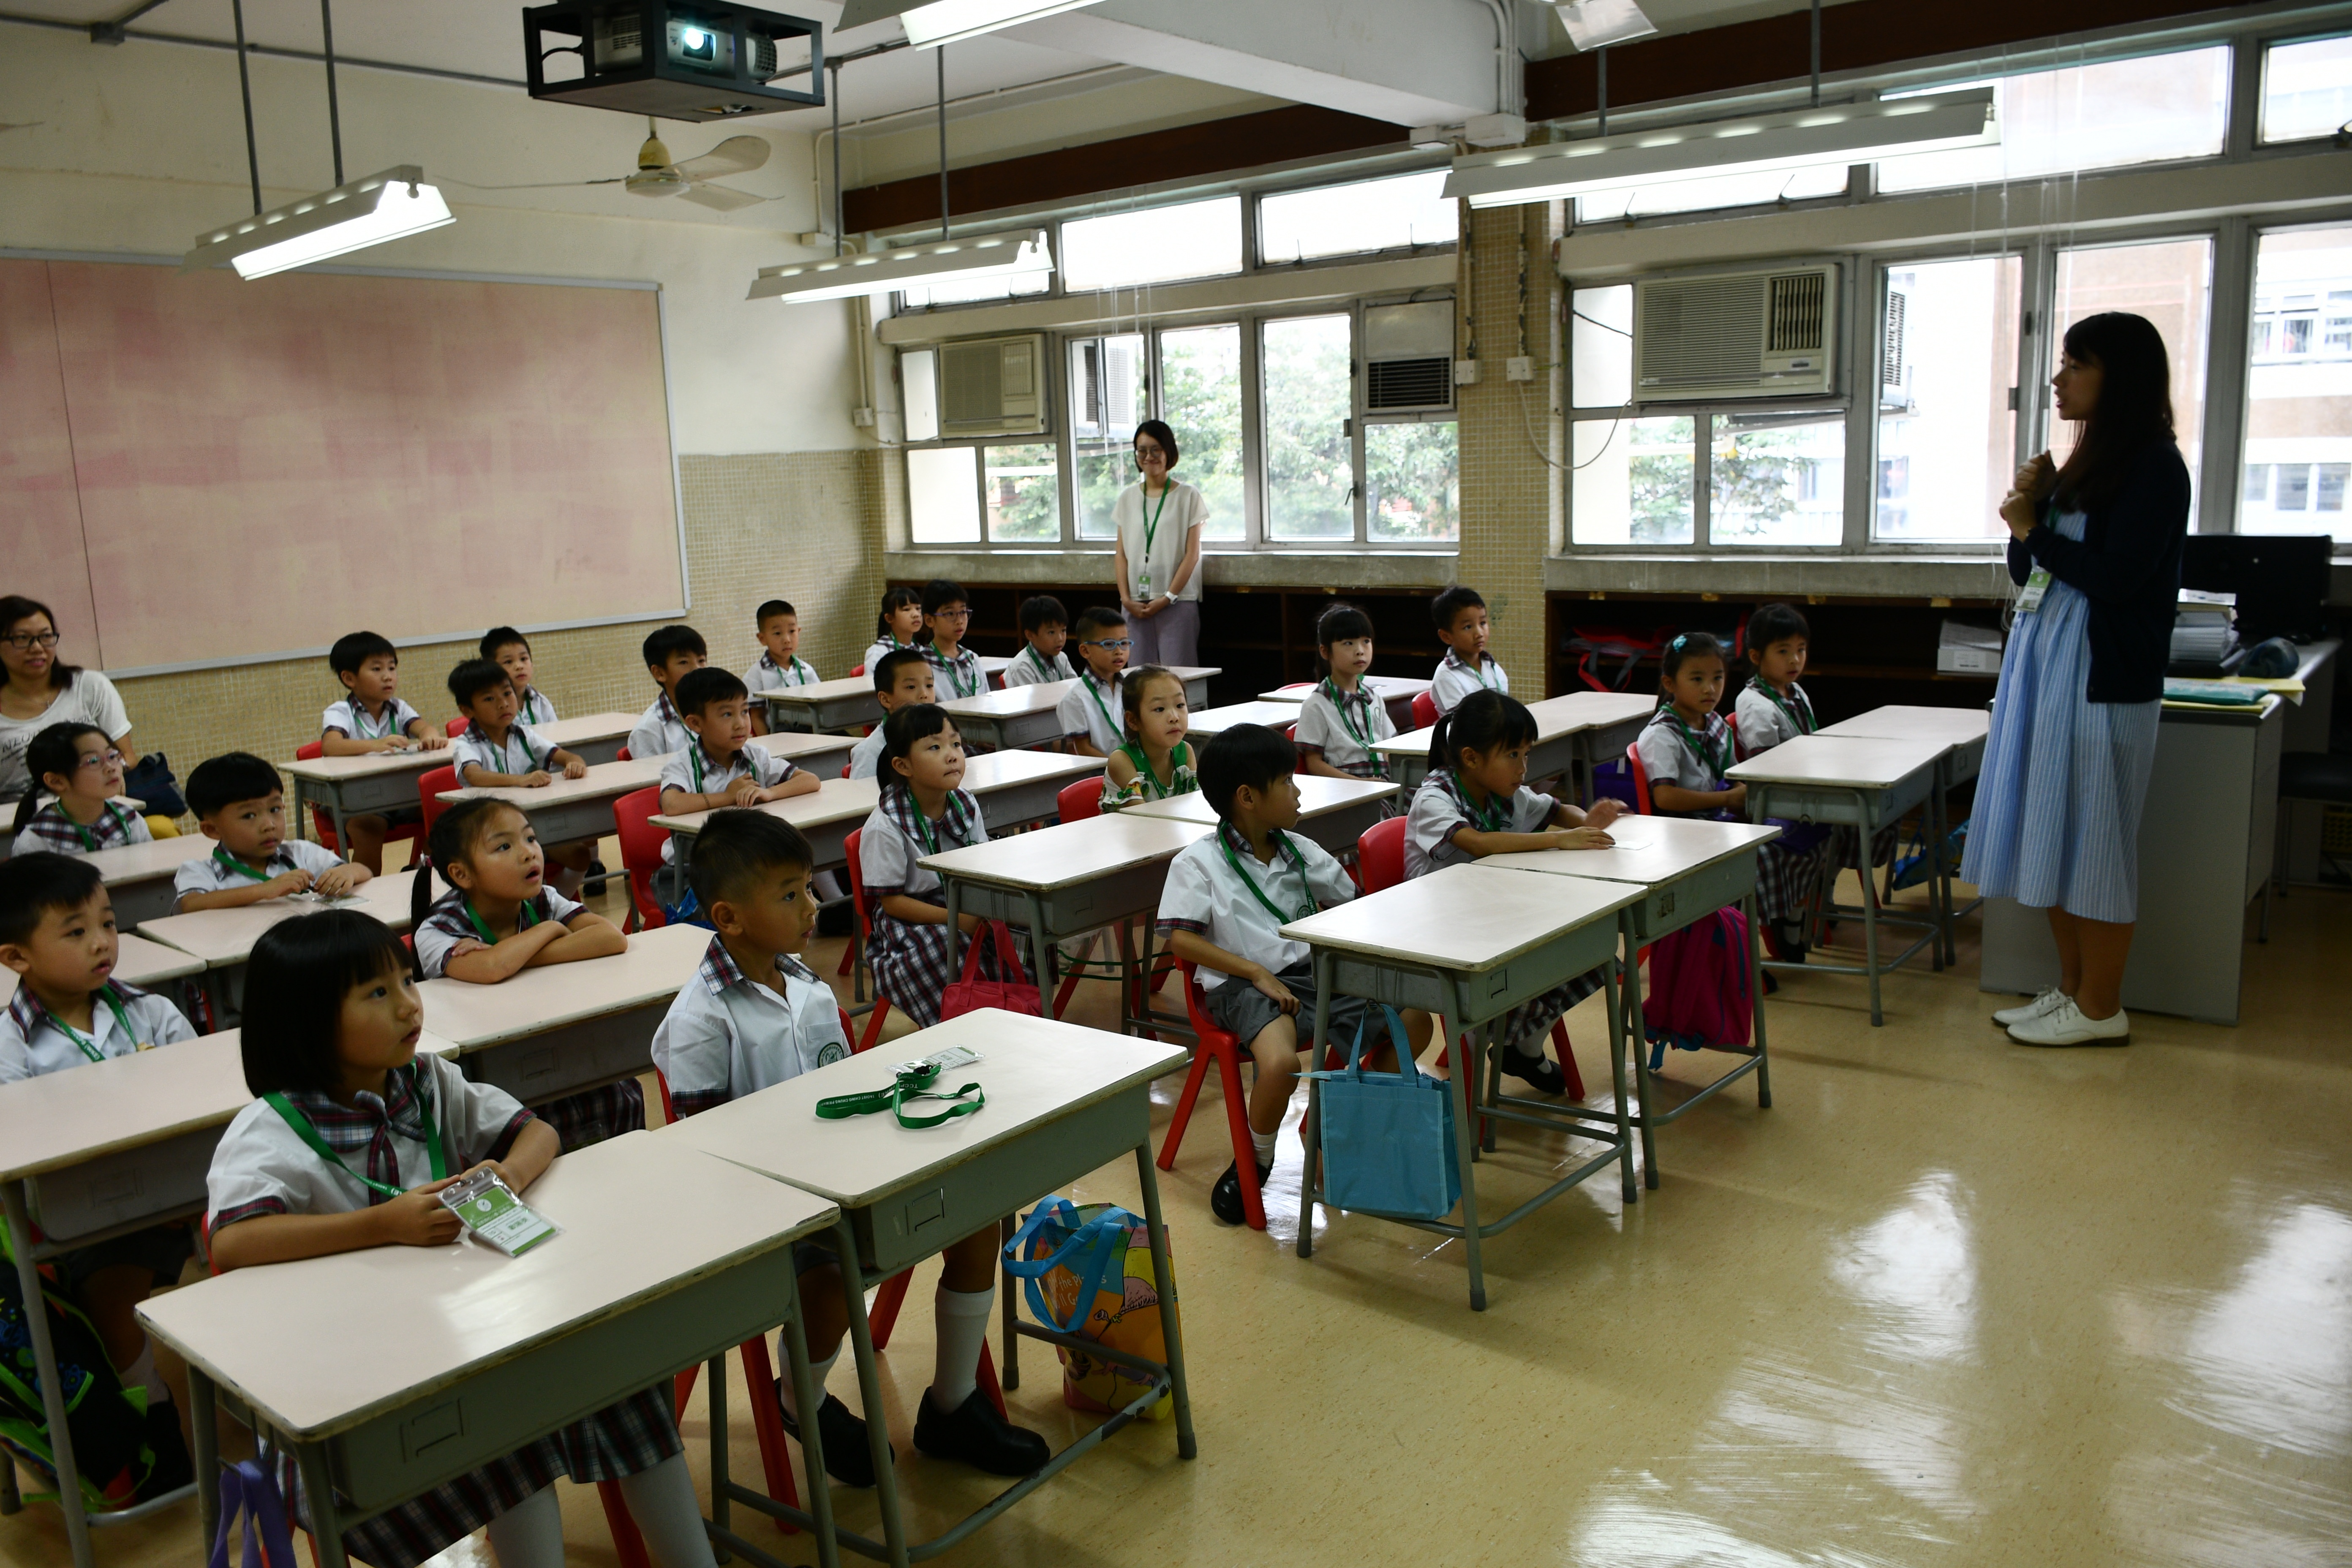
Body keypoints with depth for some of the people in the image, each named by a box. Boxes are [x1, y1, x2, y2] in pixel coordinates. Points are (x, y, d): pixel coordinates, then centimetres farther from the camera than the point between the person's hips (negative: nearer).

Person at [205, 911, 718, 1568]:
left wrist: (512, 1173, -16)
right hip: (349, 1361, -5)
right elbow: (230, 1244, -28)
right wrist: (385, 1224, -36)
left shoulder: (431, 1086, 6)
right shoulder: (272, 1131, -12)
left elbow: (539, 1133, 9)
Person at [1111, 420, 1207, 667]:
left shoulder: (1187, 496, 1)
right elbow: (1121, 554, 10)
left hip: (1177, 603, -3)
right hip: (1136, 605, 3)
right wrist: (1126, 598, -3)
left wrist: (1168, 598, -10)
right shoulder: (1128, 498, 12)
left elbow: (1191, 554, -3)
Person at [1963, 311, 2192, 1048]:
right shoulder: (2086, 463, 16)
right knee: (2050, 838, 11)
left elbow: (2115, 578, -19)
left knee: (2091, 840, -3)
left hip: (2101, 678, -9)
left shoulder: (2155, 468, -9)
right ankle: (2072, 988, 22)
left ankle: (2100, 1010, 7)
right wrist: (2029, 508, 1)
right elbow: (2026, 572, 17)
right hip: (2045, 668, 9)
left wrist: (2035, 530, -10)